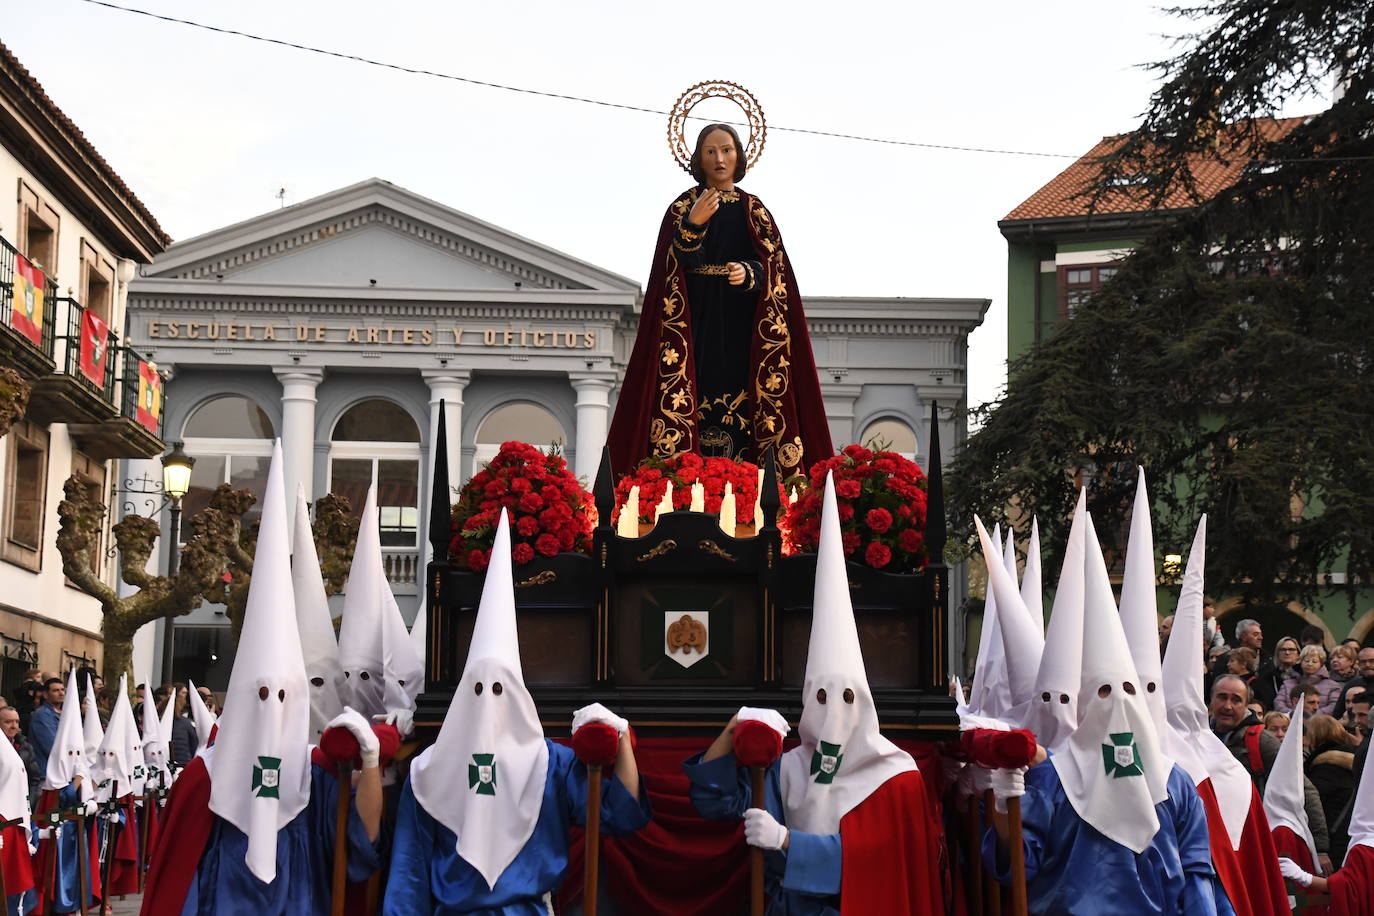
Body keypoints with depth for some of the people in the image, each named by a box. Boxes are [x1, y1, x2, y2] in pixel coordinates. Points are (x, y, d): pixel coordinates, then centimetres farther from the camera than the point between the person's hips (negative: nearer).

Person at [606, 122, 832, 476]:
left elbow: (772, 268, 4)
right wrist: (694, 224, -25)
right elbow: (680, 262, -8)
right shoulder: (683, 207, 6)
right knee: (696, 401, -11)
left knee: (738, 407, -7)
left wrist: (749, 274, -17)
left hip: (741, 327, 2)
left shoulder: (754, 210, 12)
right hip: (695, 324, -2)